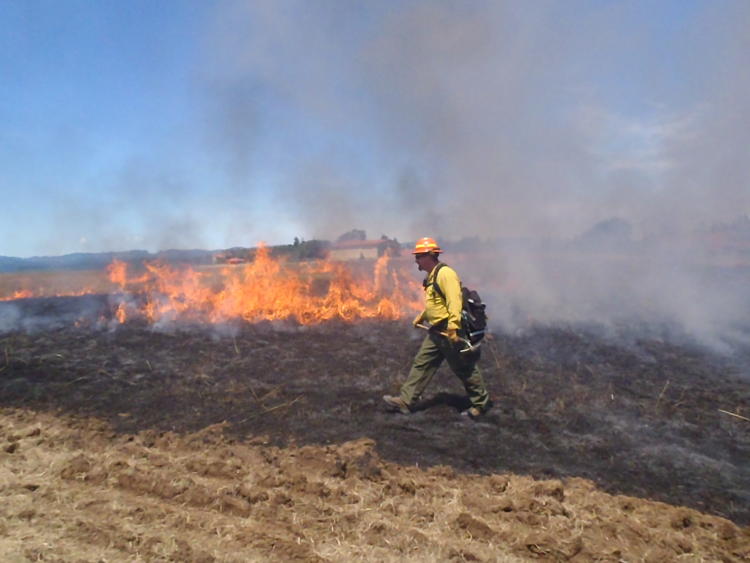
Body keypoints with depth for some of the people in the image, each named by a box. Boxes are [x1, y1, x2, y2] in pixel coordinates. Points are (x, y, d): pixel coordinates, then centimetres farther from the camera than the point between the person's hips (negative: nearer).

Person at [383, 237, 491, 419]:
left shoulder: (445, 273, -17)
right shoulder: (431, 276, 14)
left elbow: (454, 301, -27)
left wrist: (453, 328, -32)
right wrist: (421, 316, 25)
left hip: (450, 331, -10)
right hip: (436, 332, 10)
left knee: (464, 368, 3)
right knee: (421, 364, 8)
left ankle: (481, 403, 21)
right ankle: (405, 401, 12)